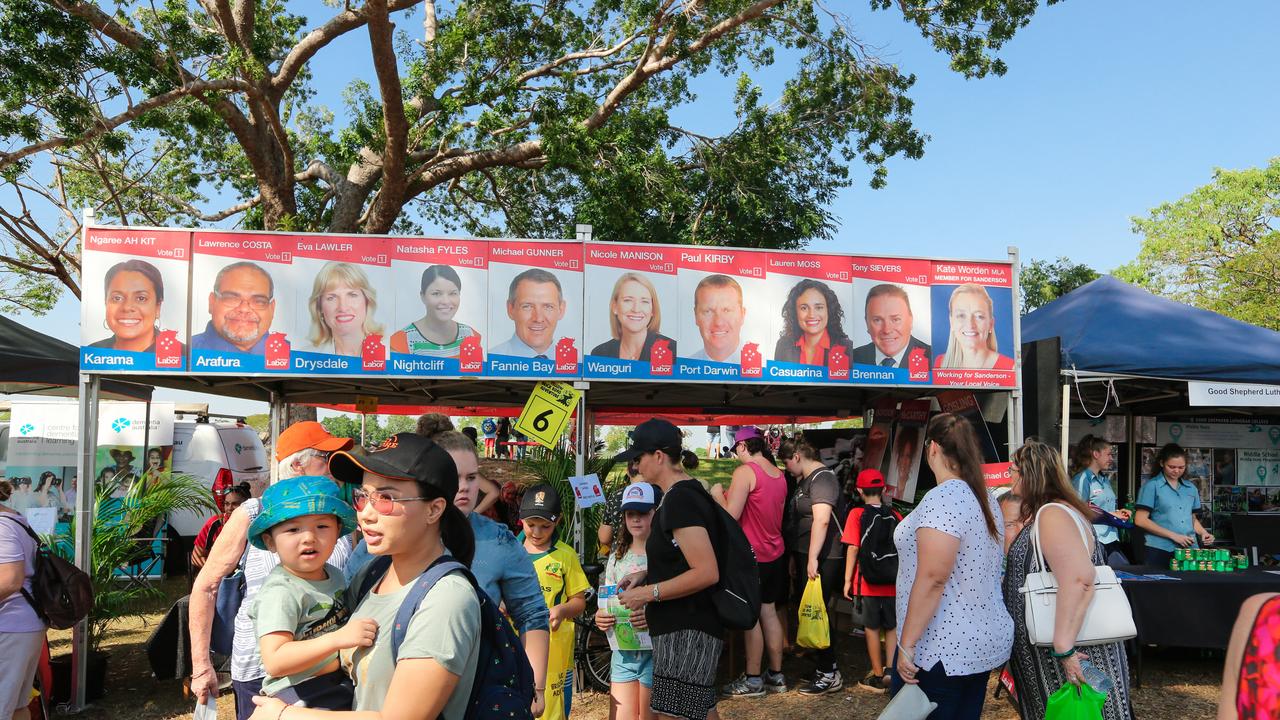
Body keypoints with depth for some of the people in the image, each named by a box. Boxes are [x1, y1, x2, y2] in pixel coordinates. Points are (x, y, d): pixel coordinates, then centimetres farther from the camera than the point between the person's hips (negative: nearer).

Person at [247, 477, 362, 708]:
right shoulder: (280, 592, -18)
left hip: (340, 687, 7)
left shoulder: (334, 575, 5)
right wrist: (337, 638, -31)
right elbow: (274, 662, -26)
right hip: (299, 696, -7)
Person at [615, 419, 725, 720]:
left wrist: (649, 593, -19)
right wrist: (645, 576, 13)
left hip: (687, 632, -11)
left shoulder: (680, 499, -19)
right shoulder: (688, 491, 13)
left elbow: (707, 572, -25)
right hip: (686, 628, 11)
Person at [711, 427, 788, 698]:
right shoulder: (779, 474, 9)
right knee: (769, 612, 14)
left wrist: (718, 493, -3)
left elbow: (731, 514, -21)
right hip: (775, 553, 8)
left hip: (751, 556, -8)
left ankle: (753, 680, 9)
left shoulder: (745, 471, -16)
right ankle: (776, 675, 21)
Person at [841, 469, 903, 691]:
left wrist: (847, 580, -3)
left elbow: (853, 548, -10)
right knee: (892, 627, 15)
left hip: (868, 582, -2)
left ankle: (878, 675, 15)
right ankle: (891, 670, 4)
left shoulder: (857, 514, -7)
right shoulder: (895, 516, 0)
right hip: (893, 582, 2)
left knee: (872, 627, 9)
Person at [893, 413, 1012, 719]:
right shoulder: (986, 498, 9)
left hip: (942, 651, -9)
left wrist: (907, 645, -20)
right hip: (984, 642, 9)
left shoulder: (942, 498, -19)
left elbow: (932, 579, -24)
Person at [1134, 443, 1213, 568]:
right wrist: (1173, 535, -11)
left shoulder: (1191, 488, 15)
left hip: (1189, 549, 5)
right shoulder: (1151, 486, -1)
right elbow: (1140, 520, -7)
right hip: (1161, 550, -4)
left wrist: (1203, 533, 4)